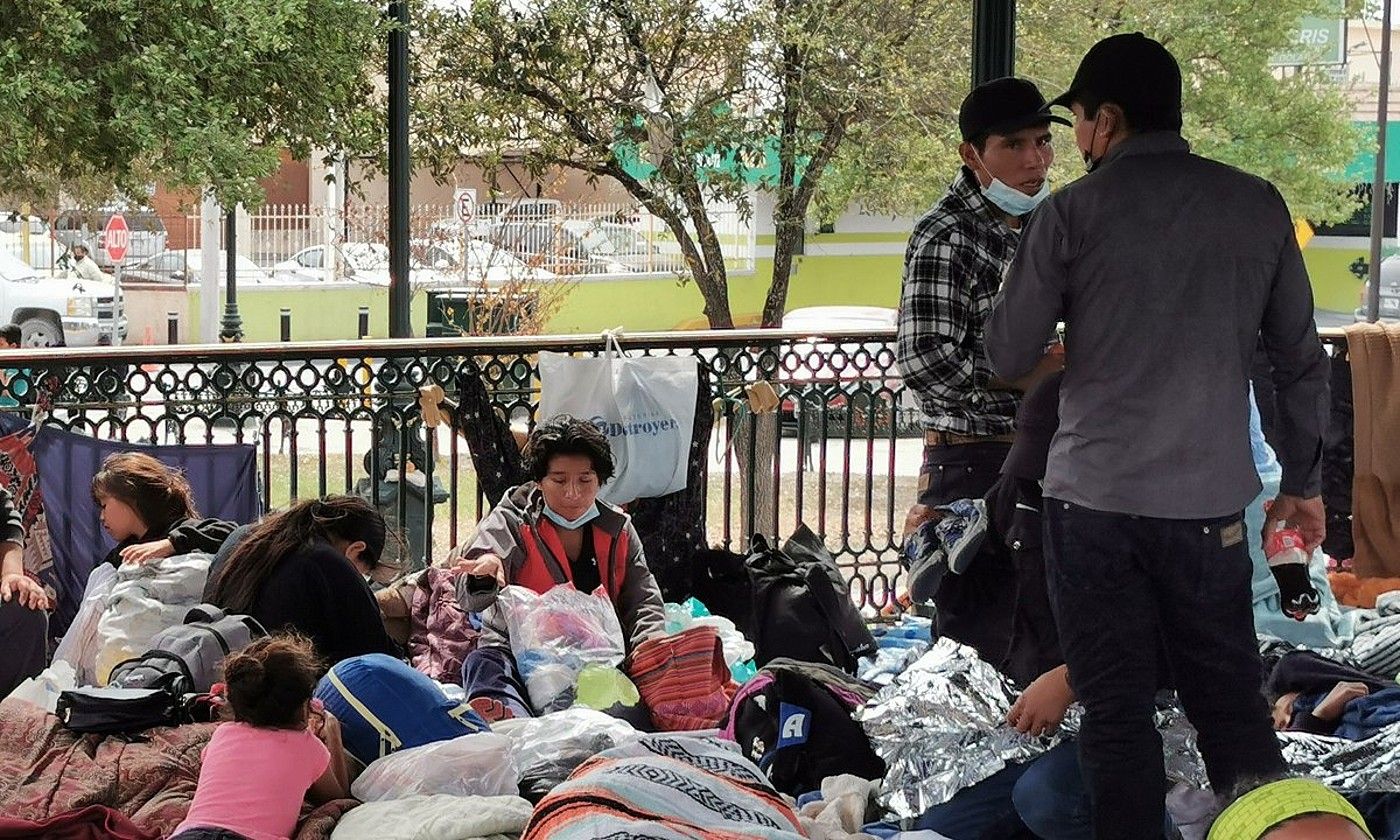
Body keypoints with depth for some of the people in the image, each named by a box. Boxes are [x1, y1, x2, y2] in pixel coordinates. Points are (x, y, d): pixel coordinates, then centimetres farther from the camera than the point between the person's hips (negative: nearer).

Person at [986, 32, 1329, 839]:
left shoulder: (1073, 212, -5)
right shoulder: (1258, 206, 3)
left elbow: (1009, 357, 2)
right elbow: (1302, 359, 8)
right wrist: (1304, 479, 18)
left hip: (1096, 500, -2)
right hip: (1211, 502, 2)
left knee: (1118, 711, 4)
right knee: (1233, 703, 11)